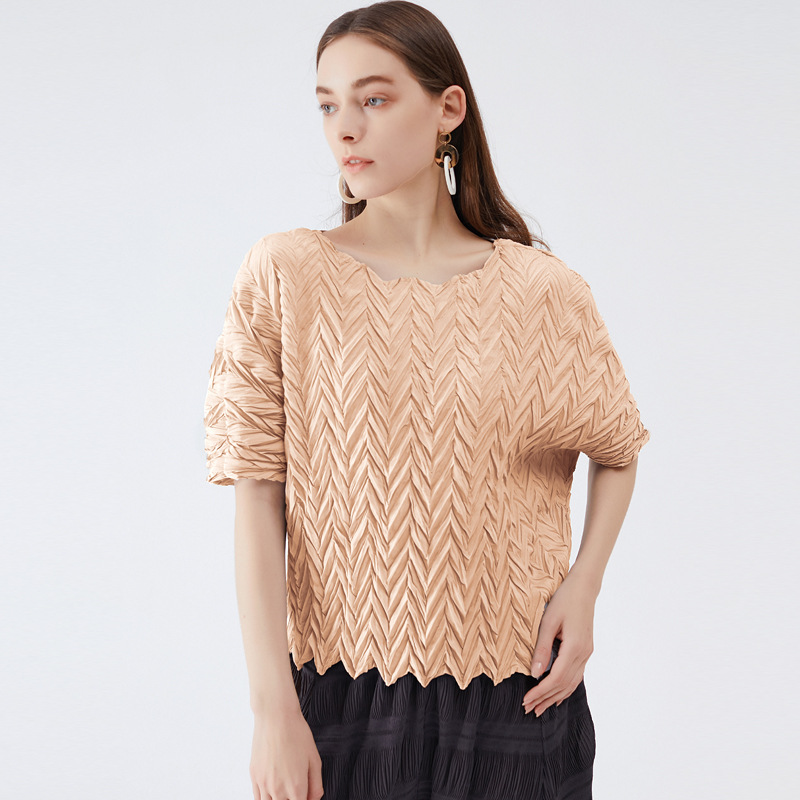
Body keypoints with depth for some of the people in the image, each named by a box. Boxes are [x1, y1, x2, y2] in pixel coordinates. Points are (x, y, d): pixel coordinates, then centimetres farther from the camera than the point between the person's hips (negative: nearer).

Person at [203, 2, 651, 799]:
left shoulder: (544, 290, -2)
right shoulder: (282, 275, -5)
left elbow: (618, 450, 14)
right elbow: (258, 498, -8)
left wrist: (583, 585, -3)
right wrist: (273, 709, -12)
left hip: (516, 691, 1)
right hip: (342, 687, 0)